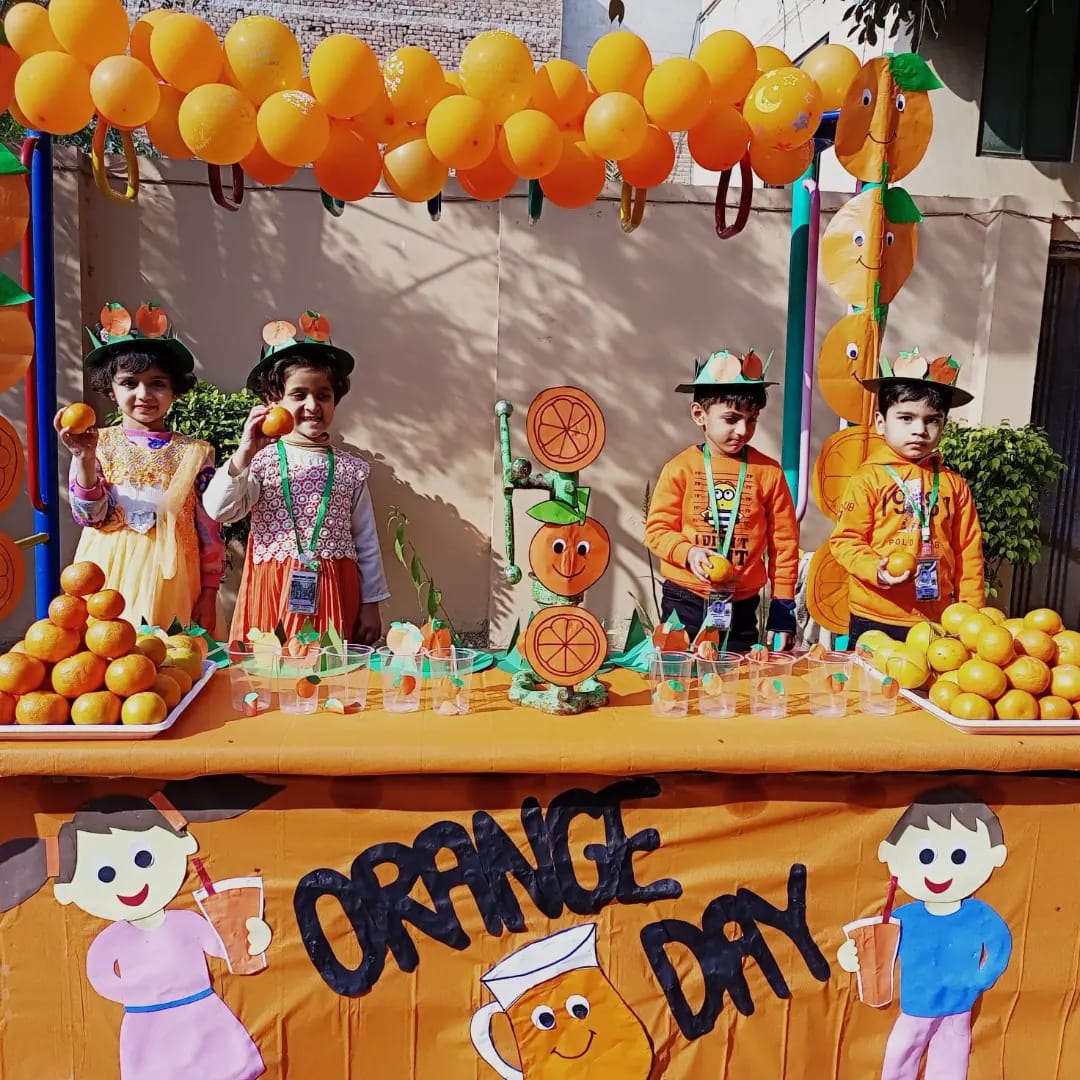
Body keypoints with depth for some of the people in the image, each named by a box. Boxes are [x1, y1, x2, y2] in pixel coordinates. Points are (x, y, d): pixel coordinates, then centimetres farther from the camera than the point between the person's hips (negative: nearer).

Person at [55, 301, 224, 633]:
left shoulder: (195, 452, 3)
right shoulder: (99, 444, 4)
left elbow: (210, 530, 2)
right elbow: (90, 516, -5)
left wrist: (208, 596, -1)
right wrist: (84, 458, -19)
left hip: (171, 580, 0)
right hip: (110, 577, 0)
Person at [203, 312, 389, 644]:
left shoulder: (351, 469, 4)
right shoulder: (260, 461, 1)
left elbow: (367, 543, 7)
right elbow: (218, 510, -11)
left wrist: (370, 605, 6)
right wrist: (244, 454, -21)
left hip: (333, 594, 1)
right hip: (273, 594, -1)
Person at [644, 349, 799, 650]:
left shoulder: (768, 472, -1)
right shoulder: (681, 468, -5)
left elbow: (784, 542, 2)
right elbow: (657, 528, -3)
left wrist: (783, 607, 2)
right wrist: (688, 553, -22)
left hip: (742, 606, 1)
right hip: (685, 602, -1)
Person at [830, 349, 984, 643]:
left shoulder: (954, 484, 7)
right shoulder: (868, 478, -4)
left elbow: (968, 551, 9)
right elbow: (845, 540, -5)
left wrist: (972, 611, 7)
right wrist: (875, 570, -21)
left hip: (936, 622, 3)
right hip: (874, 619, -3)